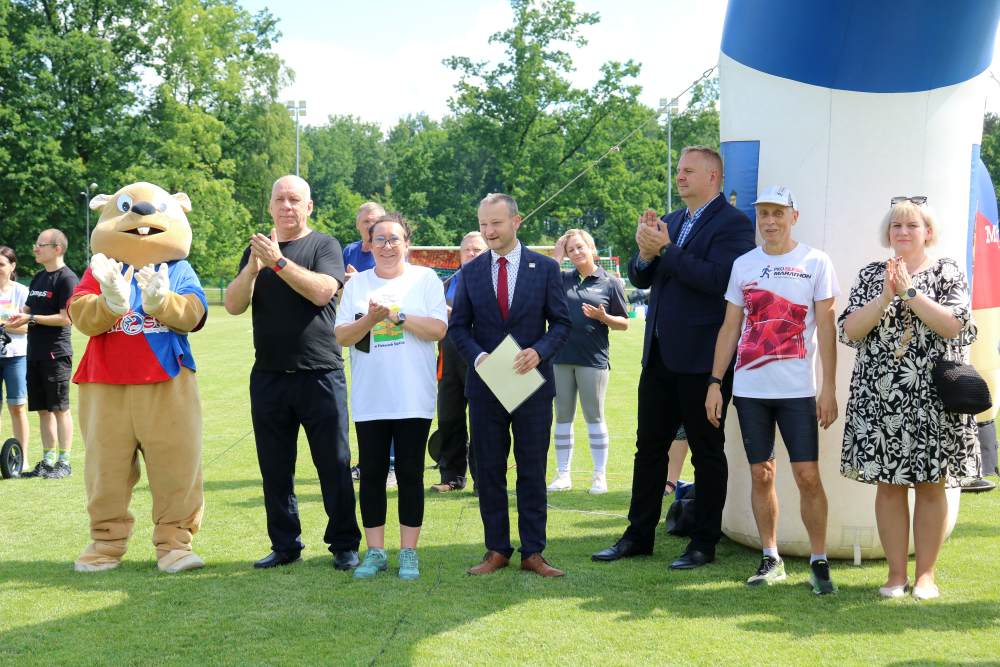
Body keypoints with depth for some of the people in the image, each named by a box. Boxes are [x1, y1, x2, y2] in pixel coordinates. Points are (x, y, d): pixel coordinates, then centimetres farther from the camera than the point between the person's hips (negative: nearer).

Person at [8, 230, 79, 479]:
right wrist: (16, 317, -1)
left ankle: (64, 462, 4)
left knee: (59, 408, -2)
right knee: (42, 409, 10)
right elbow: (28, 309, 21)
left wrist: (31, 318, -15)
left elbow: (65, 318, -15)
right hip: (35, 353, 8)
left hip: (56, 353, -8)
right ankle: (47, 461, 17)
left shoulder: (66, 278, -10)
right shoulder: (38, 277, 15)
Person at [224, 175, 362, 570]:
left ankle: (344, 545, 9)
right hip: (268, 375, 4)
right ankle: (285, 545, 19)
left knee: (334, 464, 0)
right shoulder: (257, 250, 14)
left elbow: (322, 291, -16)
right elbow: (233, 305, 2)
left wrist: (278, 261, -19)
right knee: (275, 468, 9)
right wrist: (253, 267, -14)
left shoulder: (324, 246, 2)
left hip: (320, 374, -4)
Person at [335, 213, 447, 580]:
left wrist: (397, 316, -14)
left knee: (410, 474, 2)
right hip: (369, 398, 2)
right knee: (372, 474, 4)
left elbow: (438, 329, -6)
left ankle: (409, 552, 10)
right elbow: (341, 335, 1)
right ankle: (375, 552, 14)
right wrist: (372, 318, -16)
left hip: (413, 398, -2)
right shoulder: (357, 283, 9)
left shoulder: (425, 279, 4)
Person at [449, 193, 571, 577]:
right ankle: (497, 550, 15)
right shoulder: (470, 272, 6)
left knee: (532, 471, 3)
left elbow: (561, 323, 1)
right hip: (485, 386, 2)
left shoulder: (545, 268, 1)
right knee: (488, 471, 6)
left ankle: (533, 552, 9)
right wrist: (478, 356, -12)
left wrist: (539, 351, -17)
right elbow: (458, 326, 6)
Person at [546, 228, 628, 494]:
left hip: (593, 359, -3)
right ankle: (563, 475, 16)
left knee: (594, 416, 2)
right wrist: (557, 257, -1)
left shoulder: (610, 283, 3)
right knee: (563, 417, 9)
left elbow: (624, 323, 4)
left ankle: (600, 475, 8)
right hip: (560, 357, 3)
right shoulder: (562, 279, 10)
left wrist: (603, 317, -16)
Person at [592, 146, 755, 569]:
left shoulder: (733, 224, -10)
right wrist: (646, 253, -9)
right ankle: (639, 535, 21)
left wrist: (665, 249, -20)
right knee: (649, 446, 12)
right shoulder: (670, 222, 14)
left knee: (707, 451, 4)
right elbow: (639, 278, 12)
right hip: (660, 355, 8)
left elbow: (715, 278, -23)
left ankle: (704, 543, 12)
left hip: (701, 359, -8)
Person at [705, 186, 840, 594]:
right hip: (749, 389, 3)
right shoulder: (743, 265, 9)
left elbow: (826, 326, -2)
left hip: (797, 390, -3)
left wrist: (829, 387, -7)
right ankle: (771, 560, 18)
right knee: (761, 475, 7)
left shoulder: (815, 262, 0)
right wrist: (714, 382, 6)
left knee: (807, 475, -6)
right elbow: (730, 327, 11)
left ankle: (819, 562, 6)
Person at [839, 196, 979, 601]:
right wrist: (886, 296, -13)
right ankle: (896, 573, 13)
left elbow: (954, 326, -11)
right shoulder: (871, 275, 10)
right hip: (880, 396, 2)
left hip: (933, 398, -2)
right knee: (888, 484, 4)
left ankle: (925, 574, 13)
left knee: (930, 485, 3)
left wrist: (910, 292, -15)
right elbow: (849, 330, -2)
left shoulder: (947, 272, 4)